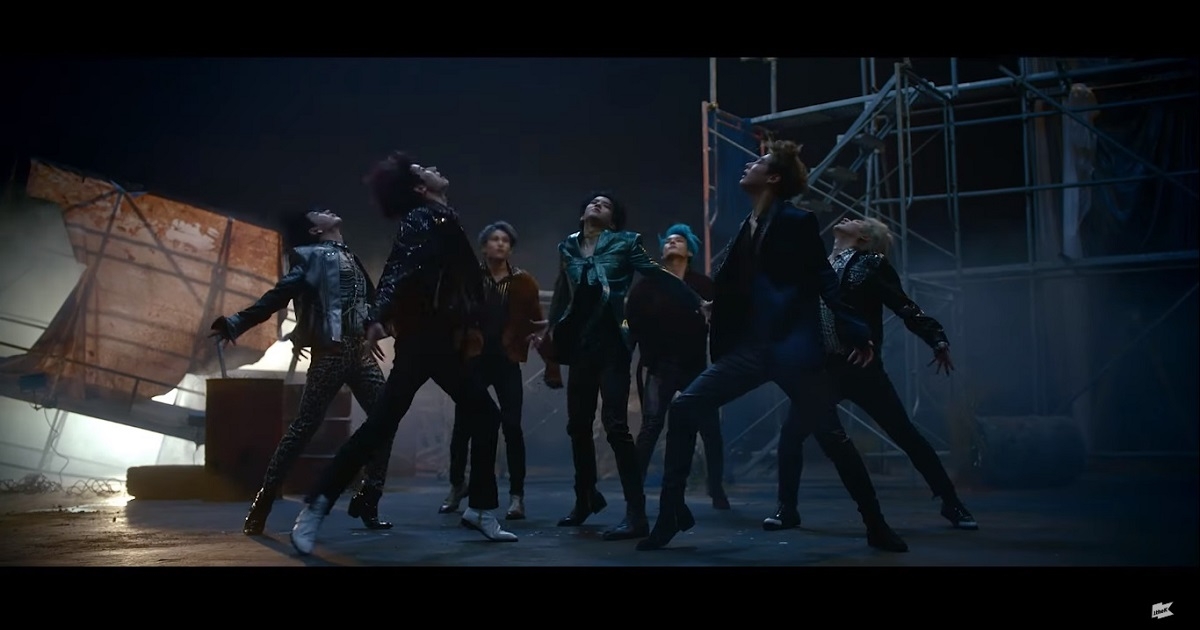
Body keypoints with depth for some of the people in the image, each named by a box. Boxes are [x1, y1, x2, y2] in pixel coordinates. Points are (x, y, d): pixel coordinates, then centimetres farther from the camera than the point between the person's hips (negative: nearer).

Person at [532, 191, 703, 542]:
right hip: (581, 345, 5)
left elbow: (658, 275, -4)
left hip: (611, 344, -5)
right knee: (578, 425, 11)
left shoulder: (624, 243, 3)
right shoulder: (568, 248, 15)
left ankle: (636, 514, -12)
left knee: (615, 424, -13)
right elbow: (562, 295, 18)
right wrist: (552, 335, 10)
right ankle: (586, 497, 32)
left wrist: (697, 303, -14)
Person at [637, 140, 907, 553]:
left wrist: (856, 333, -14)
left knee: (831, 434, 0)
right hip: (750, 347, 7)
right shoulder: (748, 228, 15)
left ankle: (876, 527, 18)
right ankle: (672, 515, 4)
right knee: (683, 410, -4)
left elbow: (825, 280, -8)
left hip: (793, 347, -6)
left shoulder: (796, 221, -5)